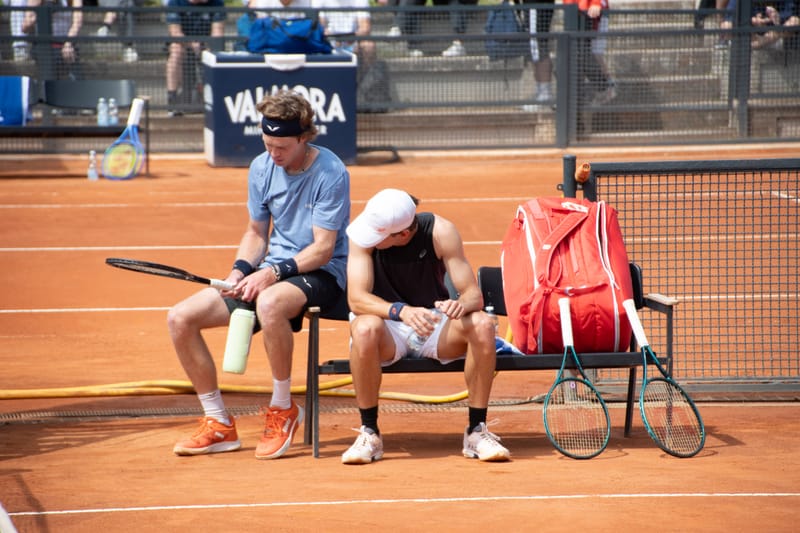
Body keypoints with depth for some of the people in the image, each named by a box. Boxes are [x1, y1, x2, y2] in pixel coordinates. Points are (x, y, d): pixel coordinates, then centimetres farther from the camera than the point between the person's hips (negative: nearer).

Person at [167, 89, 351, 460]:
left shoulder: (330, 173, -15)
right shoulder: (261, 169, 3)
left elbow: (323, 248, -18)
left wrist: (274, 272, -28)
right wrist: (241, 270, -4)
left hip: (320, 275, -7)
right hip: (269, 274, 7)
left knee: (269, 303, -42)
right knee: (180, 318, -8)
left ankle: (283, 410, -20)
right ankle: (219, 425, 3)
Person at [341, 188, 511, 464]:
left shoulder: (440, 231, -16)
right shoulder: (363, 235, -17)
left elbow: (474, 294, -17)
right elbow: (356, 298, -25)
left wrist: (461, 305, -41)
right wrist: (400, 311, -43)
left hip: (435, 326, 1)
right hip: (387, 329, -1)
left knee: (482, 324, -30)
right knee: (365, 328, -37)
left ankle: (477, 431, -18)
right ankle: (369, 433, -21)